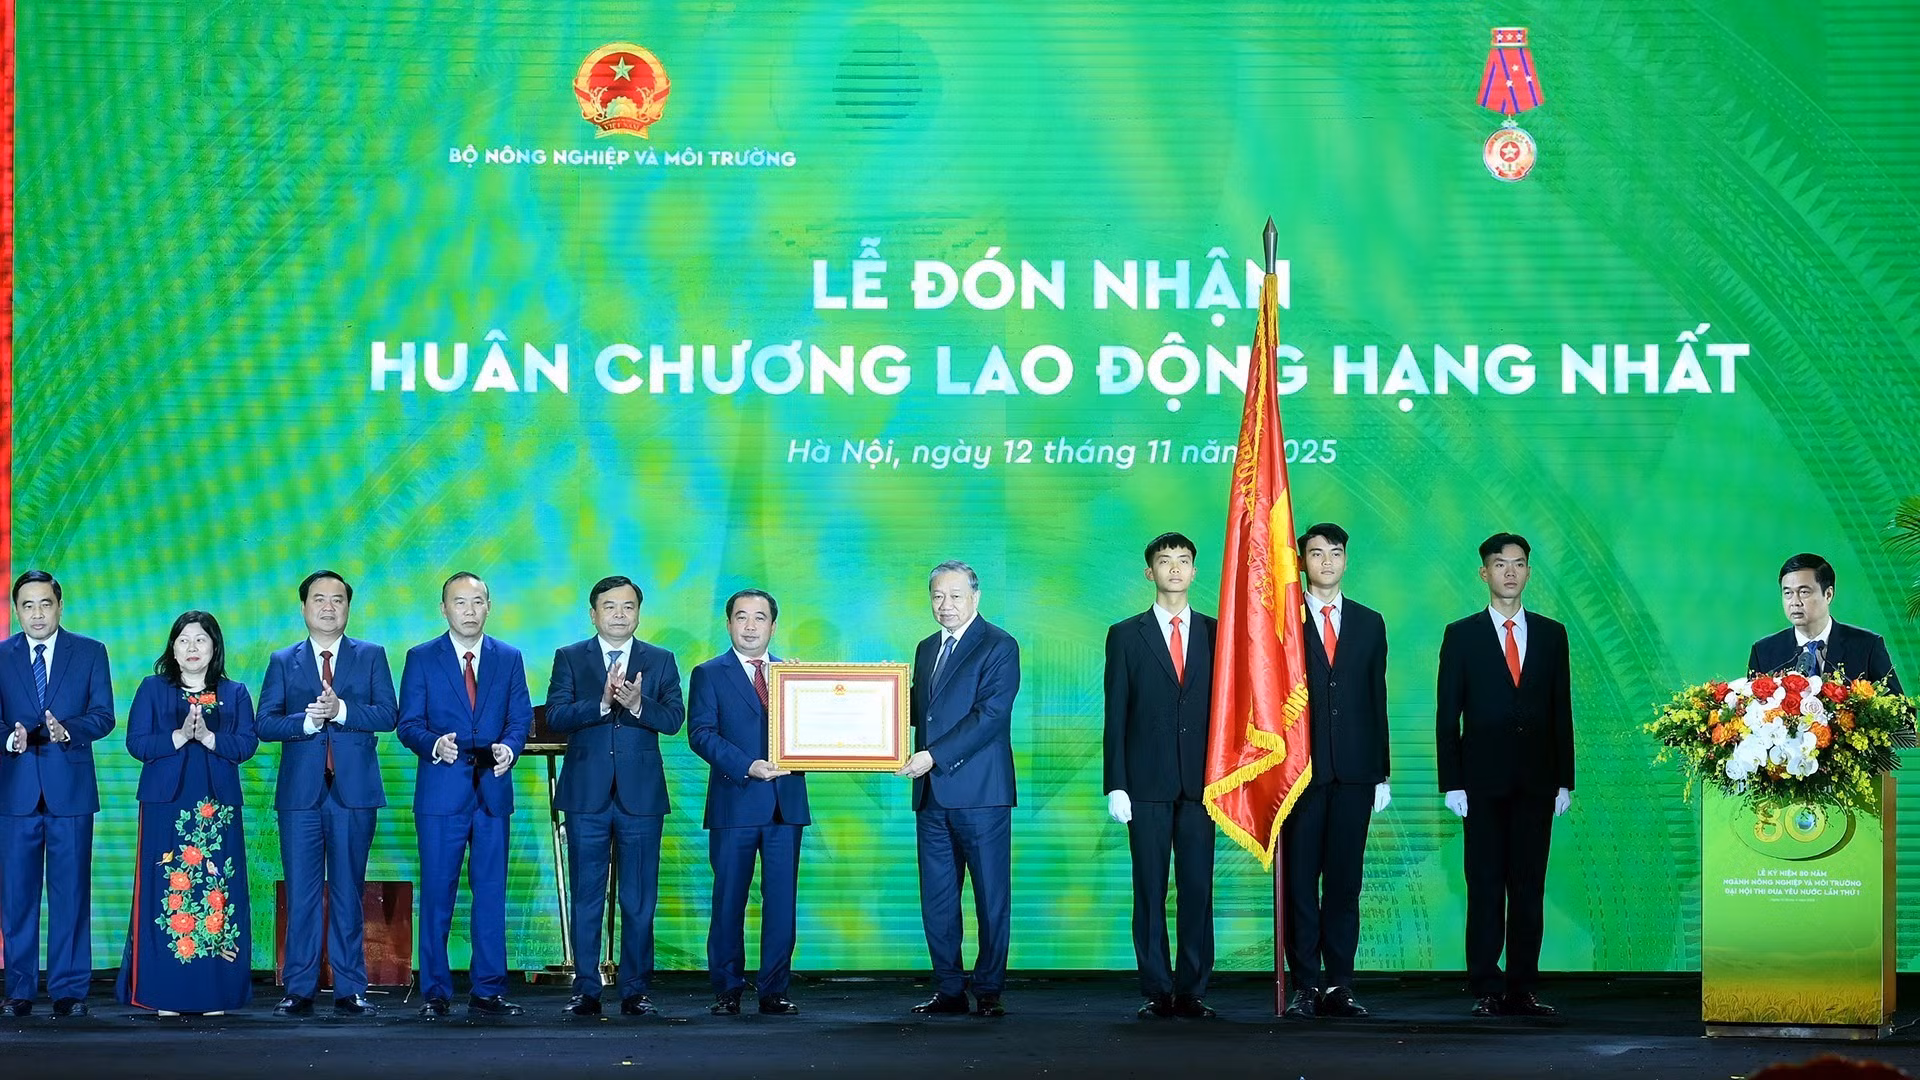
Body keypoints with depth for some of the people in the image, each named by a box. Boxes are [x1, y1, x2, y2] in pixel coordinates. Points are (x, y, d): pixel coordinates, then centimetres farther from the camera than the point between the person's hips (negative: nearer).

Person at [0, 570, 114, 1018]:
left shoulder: (90, 652, 6)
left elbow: (103, 716, 0)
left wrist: (67, 729, -19)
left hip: (70, 787, -1)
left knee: (71, 891, 0)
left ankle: (70, 989, 4)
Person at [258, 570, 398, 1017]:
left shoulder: (371, 656, 10)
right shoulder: (283, 662, 12)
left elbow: (388, 714, -2)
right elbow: (266, 723, 2)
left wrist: (342, 710, -16)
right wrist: (306, 721, -15)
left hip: (354, 790, -1)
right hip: (300, 791, 1)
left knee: (348, 891, 2)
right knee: (301, 892, 0)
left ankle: (350, 990, 5)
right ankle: (299, 990, 3)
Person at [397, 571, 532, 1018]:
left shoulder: (509, 658, 11)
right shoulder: (421, 658, 4)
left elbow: (521, 718, 6)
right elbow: (409, 724, -1)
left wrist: (508, 747, -15)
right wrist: (434, 744, -22)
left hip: (493, 789, 2)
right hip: (441, 791, -2)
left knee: (491, 891, 4)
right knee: (437, 893, 0)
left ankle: (488, 991, 8)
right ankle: (435, 993, 6)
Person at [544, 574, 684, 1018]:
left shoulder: (660, 661, 9)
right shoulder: (570, 659, 7)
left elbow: (674, 718, -4)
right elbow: (555, 716, -7)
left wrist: (638, 704, -22)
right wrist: (603, 702, -22)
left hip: (641, 795, 0)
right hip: (586, 795, 0)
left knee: (640, 900, 2)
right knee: (587, 897, 3)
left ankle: (636, 990, 7)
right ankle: (586, 990, 8)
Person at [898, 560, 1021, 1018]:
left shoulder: (999, 646, -5)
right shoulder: (927, 649, 18)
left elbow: (989, 715, -15)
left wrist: (934, 756, -18)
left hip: (979, 792, -7)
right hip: (932, 793, 7)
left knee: (991, 895, -2)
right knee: (936, 898, 7)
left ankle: (988, 991, 3)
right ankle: (949, 990, 12)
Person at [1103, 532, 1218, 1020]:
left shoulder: (1215, 633, 10)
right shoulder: (1126, 635, 6)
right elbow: (1116, 717, 3)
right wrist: (1116, 786, -4)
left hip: (1200, 781, 1)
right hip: (1148, 783, -1)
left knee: (1198, 888, 0)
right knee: (1150, 890, 0)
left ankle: (1193, 991, 5)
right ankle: (1157, 992, 4)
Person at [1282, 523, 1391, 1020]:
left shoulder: (1369, 623, 13)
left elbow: (1377, 699, 12)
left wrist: (1381, 774, 8)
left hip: (1353, 772, 2)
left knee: (1345, 881, 3)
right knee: (1300, 881, 0)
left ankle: (1339, 985, 7)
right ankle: (1306, 986, 4)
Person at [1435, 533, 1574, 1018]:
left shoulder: (1551, 634, 11)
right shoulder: (1462, 636, 5)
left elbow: (1562, 712, 11)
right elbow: (1448, 717, 2)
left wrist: (1564, 781, 4)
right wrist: (1452, 784, -5)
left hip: (1536, 783, 2)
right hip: (1484, 782, -2)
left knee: (1529, 888, 2)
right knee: (1485, 888, -2)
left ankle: (1522, 991, 6)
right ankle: (1486, 991, 1)